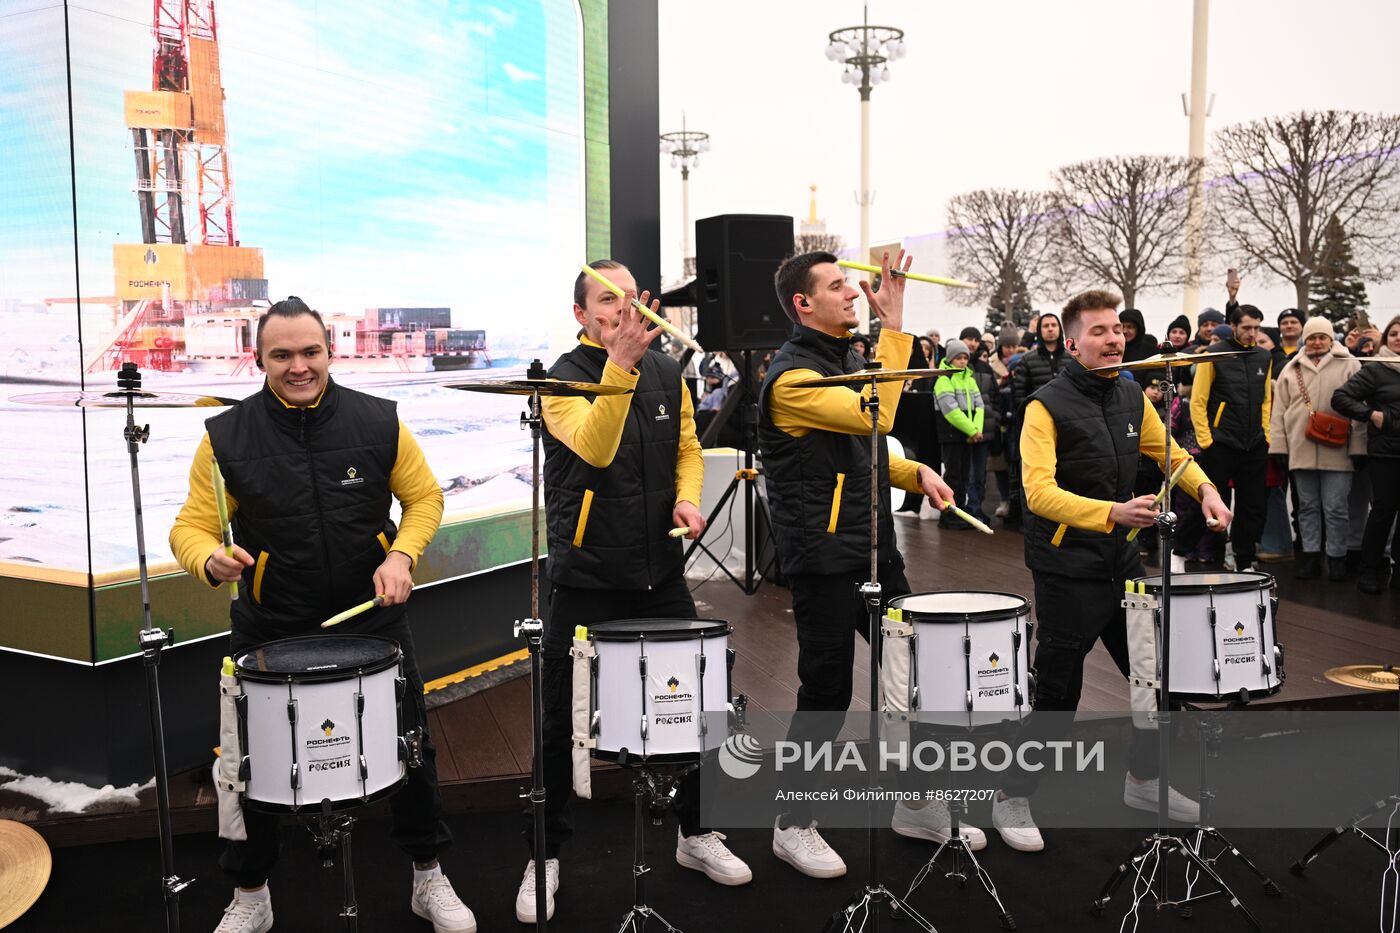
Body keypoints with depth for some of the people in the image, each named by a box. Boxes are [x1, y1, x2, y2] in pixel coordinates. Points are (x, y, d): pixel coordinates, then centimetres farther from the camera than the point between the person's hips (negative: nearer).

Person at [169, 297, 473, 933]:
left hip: (372, 618, 1)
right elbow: (191, 525, -6)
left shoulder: (379, 421, -7)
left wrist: (402, 553, -14)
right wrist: (210, 561, -28)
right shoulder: (226, 437, -8)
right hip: (270, 630, 0)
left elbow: (424, 497, 3)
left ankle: (430, 879, 33)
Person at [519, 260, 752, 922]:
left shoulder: (666, 372, 6)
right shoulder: (563, 380, -11)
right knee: (561, 723, 5)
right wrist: (620, 363, -38)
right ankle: (544, 858, 24)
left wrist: (688, 496, -3)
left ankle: (696, 835, 33)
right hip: (586, 581, -4)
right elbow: (595, 447, -29)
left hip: (660, 571, 5)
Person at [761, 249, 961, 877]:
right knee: (827, 690, 0)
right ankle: (794, 826, 18)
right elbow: (874, 415, -28)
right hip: (823, 559, -9)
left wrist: (916, 473, 6)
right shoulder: (792, 377, -15)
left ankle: (918, 806, 32)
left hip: (874, 550, 9)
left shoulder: (847, 359, 15)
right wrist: (892, 325, -23)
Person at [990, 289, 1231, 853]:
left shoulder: (1132, 397, 7)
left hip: (1121, 561, 7)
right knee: (1057, 694, -1)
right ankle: (1011, 799, 18)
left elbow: (1168, 452, 20)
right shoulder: (1048, 406, -15)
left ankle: (1143, 781, 38)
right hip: (1066, 569, -7)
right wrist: (1113, 512, -37)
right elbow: (1039, 491, -26)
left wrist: (1203, 488, 0)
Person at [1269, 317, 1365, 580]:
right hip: (1300, 450, 3)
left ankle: (1336, 557, 12)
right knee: (1307, 506, 10)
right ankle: (1310, 554, 19)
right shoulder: (1291, 369, 12)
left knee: (1335, 507, 0)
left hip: (1337, 451, -3)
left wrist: (1357, 448, -7)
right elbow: (1280, 410, 10)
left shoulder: (1349, 365, 4)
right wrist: (1279, 448, 4)